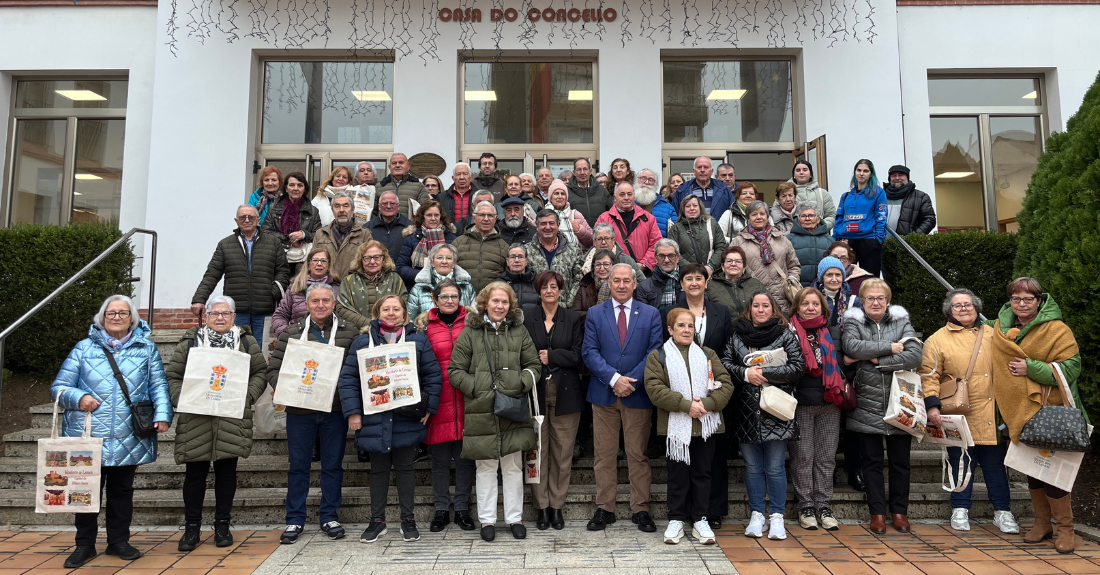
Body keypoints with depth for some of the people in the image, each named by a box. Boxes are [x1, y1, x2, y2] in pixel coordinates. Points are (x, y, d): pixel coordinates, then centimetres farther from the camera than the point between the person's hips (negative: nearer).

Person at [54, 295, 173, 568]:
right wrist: (78, 397, -15)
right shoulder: (84, 347, 7)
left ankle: (119, 541, 24)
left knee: (122, 490, 11)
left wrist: (162, 414, -10)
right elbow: (59, 387, 6)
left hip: (128, 439, 1)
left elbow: (158, 385, 4)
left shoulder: (147, 348, 8)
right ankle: (85, 545, 20)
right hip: (87, 435, 0)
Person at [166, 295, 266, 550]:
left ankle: (222, 525, 20)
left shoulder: (246, 341, 10)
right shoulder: (190, 341, 8)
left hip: (233, 419, 0)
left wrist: (247, 396, -6)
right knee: (195, 472, 5)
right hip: (196, 419, 0)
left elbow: (261, 372, 9)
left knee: (227, 470, 7)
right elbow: (172, 376, 7)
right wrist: (182, 400, -8)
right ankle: (192, 527, 18)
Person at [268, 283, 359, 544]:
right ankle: (295, 520, 21)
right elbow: (273, 368, 4)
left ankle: (329, 517, 23)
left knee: (333, 465, 9)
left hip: (335, 411, 0)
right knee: (298, 465, 9)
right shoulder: (291, 333, 4)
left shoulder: (349, 333, 2)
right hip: (300, 411, 0)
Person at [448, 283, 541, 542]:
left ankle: (515, 517, 21)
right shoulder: (470, 332, 2)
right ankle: (487, 519, 20)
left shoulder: (519, 331, 9)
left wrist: (522, 384, -7)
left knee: (513, 466, 8)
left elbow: (534, 366, 12)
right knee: (486, 467, 6)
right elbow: (455, 371, 1)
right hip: (481, 410, -2)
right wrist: (478, 389, -10)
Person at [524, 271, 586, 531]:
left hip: (565, 393, 1)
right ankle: (542, 507, 15)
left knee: (562, 453, 4)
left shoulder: (573, 319, 6)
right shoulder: (527, 318, 4)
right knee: (537, 452, 3)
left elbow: (577, 355, -1)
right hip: (536, 392, 0)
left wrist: (550, 356, -9)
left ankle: (557, 506, 17)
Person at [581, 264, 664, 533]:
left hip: (637, 395, 0)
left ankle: (640, 509, 16)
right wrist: (614, 379, -14)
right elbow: (589, 351, -2)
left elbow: (655, 352, -2)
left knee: (638, 455, 5)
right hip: (603, 393, 1)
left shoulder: (650, 314, 6)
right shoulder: (595, 313, 6)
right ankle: (604, 508, 16)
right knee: (604, 455, 6)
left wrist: (631, 380, -13)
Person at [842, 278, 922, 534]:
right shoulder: (853, 322, 3)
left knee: (900, 461, 10)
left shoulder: (901, 322, 5)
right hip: (867, 405, -1)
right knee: (872, 461, 6)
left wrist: (875, 359, -13)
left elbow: (915, 356, -10)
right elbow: (852, 346, -19)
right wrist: (889, 347, -15)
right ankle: (877, 512, 17)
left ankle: (900, 511, 23)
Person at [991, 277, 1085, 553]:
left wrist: (1031, 368, -22)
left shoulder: (1056, 330, -10)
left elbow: (1071, 368, -16)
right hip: (1019, 413, 5)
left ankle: (1065, 528, 14)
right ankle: (1042, 523, 26)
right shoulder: (1000, 328, 6)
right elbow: (998, 366, 19)